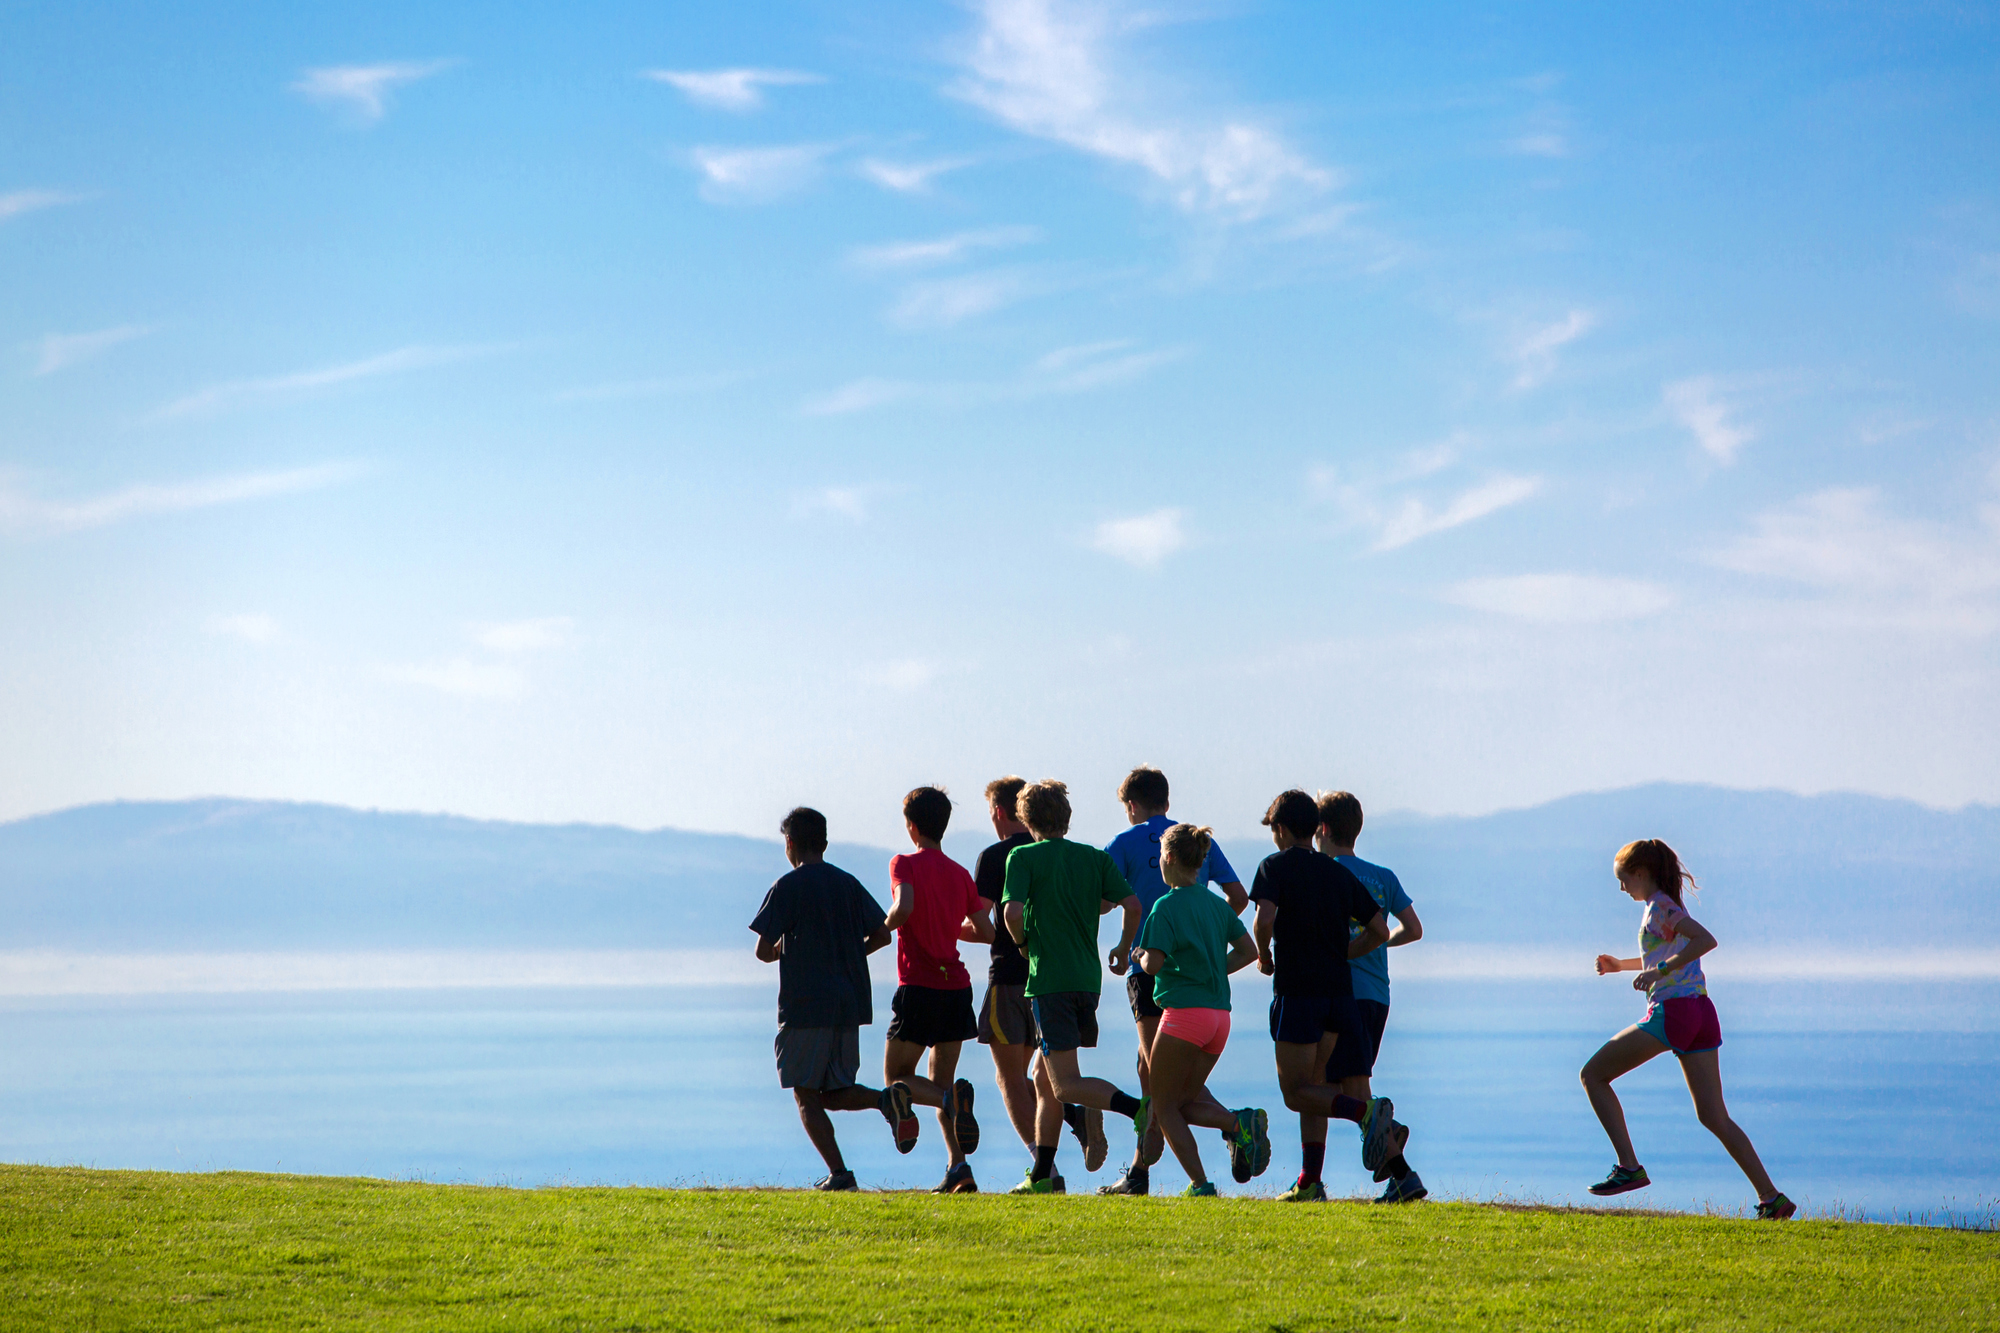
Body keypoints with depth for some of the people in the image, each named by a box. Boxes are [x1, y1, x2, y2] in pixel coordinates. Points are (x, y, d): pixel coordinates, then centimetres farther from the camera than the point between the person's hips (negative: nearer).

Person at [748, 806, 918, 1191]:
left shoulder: (788, 887, -6)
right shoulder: (849, 884, 11)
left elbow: (763, 951, -10)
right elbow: (882, 933, 8)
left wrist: (781, 951, 12)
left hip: (806, 1005, -6)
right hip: (850, 1004, 6)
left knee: (806, 1094, 2)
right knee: (833, 1093, 14)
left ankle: (838, 1173, -10)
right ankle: (887, 1098, -14)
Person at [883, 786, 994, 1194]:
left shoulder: (905, 864, -4)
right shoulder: (960, 874, 11)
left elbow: (904, 906, -24)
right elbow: (987, 932, 9)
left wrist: (884, 928, -3)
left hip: (919, 986, -5)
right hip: (956, 984, 5)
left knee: (897, 1078, 5)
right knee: (939, 1083, 11)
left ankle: (954, 1097, -25)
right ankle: (958, 1168, -5)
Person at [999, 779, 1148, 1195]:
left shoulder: (1023, 857, -3)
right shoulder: (1094, 857, 9)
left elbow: (1012, 911, -17)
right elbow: (1131, 904, 2)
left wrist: (1024, 943, 3)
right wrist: (1124, 949, 18)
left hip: (1050, 980, -6)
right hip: (1088, 980, 6)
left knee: (1066, 1085, -8)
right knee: (1045, 1078, 16)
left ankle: (1139, 1109, -32)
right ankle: (1041, 1175, 16)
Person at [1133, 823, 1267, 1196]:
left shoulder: (1167, 906, -9)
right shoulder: (1217, 904, 12)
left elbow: (1152, 964, -17)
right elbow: (1249, 951, 13)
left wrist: (1141, 956, 4)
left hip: (1184, 1011, -7)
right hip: (1219, 1014, 7)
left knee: (1164, 1105, 4)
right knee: (1185, 1102, 15)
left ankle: (1200, 1184, -6)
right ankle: (1240, 1122, -11)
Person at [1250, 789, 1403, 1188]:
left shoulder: (1276, 866, -3)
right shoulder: (1340, 873, 13)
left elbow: (1265, 919, -19)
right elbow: (1378, 930, 9)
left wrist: (1264, 956, -1)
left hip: (1296, 990, -6)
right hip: (1338, 988, 6)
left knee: (1296, 1091, -1)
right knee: (1313, 1085, 14)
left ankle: (1366, 1111, -26)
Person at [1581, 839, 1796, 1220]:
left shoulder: (1660, 906, -7)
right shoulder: (1667, 907, 20)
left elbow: (1706, 940, -24)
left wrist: (1660, 971, -23)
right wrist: (1620, 965, 30)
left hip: (1673, 1011, -9)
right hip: (1702, 1014, 9)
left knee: (1593, 1075, 1)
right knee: (1714, 1117, 9)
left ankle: (1629, 1168, -7)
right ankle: (1771, 1198, 2)